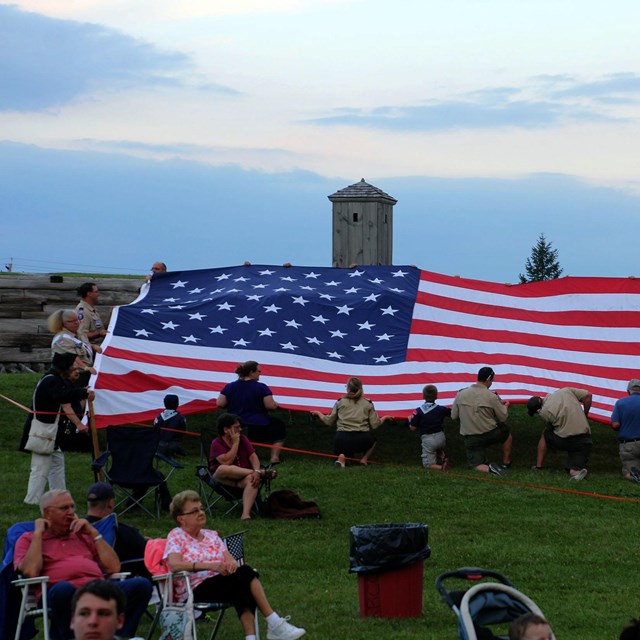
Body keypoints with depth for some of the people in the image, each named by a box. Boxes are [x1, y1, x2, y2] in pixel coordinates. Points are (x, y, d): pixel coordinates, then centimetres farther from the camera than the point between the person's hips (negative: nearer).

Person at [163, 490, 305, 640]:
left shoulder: (211, 535, 22)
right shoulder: (176, 536, 4)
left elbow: (231, 560, 11)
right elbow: (174, 564, -15)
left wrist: (232, 564, -16)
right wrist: (208, 565, -27)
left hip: (219, 585, 5)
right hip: (195, 591, -5)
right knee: (245, 574, -26)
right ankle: (274, 623, -25)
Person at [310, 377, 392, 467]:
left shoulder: (340, 402, 8)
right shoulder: (368, 404, 7)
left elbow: (329, 422, 11)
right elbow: (375, 425, 6)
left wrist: (318, 414, 30)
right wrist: (384, 418, 26)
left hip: (342, 440, 0)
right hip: (362, 441, 0)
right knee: (372, 439, 34)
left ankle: (342, 457, -4)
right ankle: (364, 459, 8)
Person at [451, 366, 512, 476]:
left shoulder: (461, 394, -4)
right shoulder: (491, 396, -13)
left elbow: (454, 416, 4)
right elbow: (503, 418, -3)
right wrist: (505, 407, 19)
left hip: (470, 440, 1)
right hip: (489, 434, -1)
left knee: (477, 466, 10)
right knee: (506, 431, 31)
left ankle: (488, 469, -24)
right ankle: (506, 463, 37)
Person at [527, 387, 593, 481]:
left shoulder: (544, 413, -3)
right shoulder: (566, 391, 6)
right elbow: (588, 395, 8)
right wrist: (584, 416, 19)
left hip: (564, 441, -3)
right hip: (584, 440, 3)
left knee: (545, 435, 28)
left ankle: (539, 466, 29)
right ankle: (575, 471, -25)